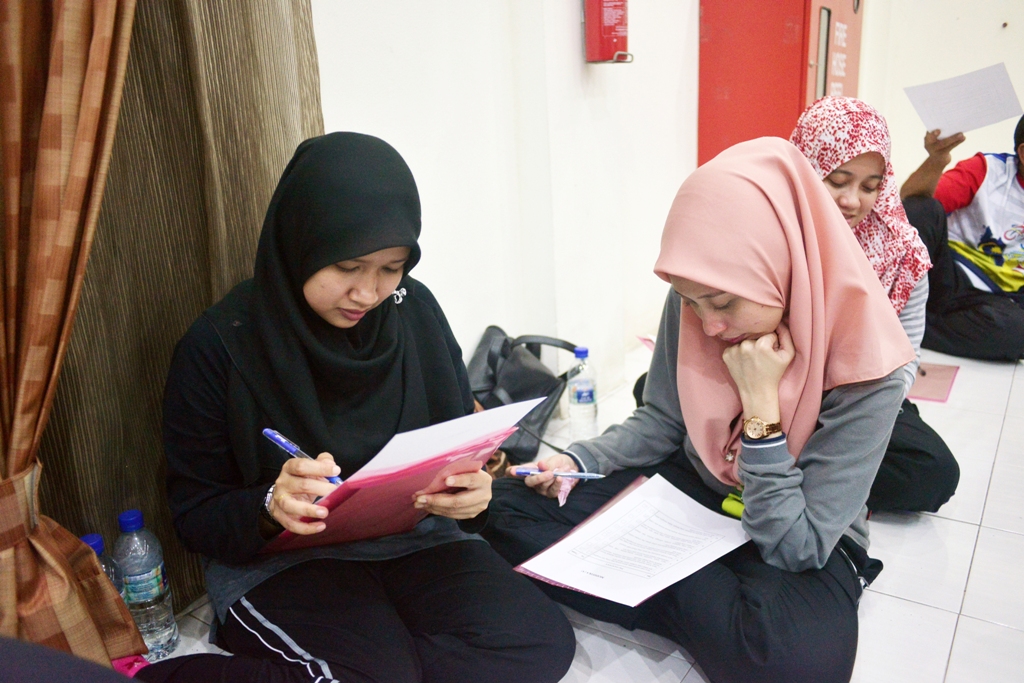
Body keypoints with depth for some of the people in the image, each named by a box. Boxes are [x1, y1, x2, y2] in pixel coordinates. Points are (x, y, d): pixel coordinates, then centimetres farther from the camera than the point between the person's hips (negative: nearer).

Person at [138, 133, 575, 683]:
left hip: (414, 540, 5)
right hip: (275, 563, -4)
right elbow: (196, 518, -5)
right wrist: (269, 506, -27)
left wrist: (472, 491, -19)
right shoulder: (219, 346, -12)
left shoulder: (415, 312, -3)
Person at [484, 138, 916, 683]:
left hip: (802, 540, -4)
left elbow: (795, 548, -22)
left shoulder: (864, 374, -26)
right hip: (691, 492, 5)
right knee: (507, 505, -10)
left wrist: (761, 405, -31)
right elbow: (662, 421, 2)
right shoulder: (692, 305, -14)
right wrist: (579, 462, -16)